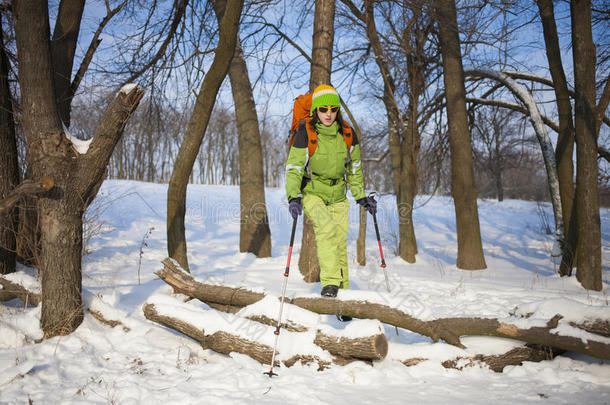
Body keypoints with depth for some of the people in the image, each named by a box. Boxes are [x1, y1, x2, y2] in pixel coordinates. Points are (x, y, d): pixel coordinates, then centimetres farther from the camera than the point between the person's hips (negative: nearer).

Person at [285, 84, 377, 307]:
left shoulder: (347, 135, -1)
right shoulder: (305, 134, -13)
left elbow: (354, 168, 12)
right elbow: (293, 168, -12)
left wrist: (361, 196, 9)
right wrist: (294, 197, -26)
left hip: (338, 196, 3)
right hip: (312, 192, -3)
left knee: (340, 244, -3)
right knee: (326, 228, -30)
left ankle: (342, 292, 8)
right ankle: (330, 283, -29)